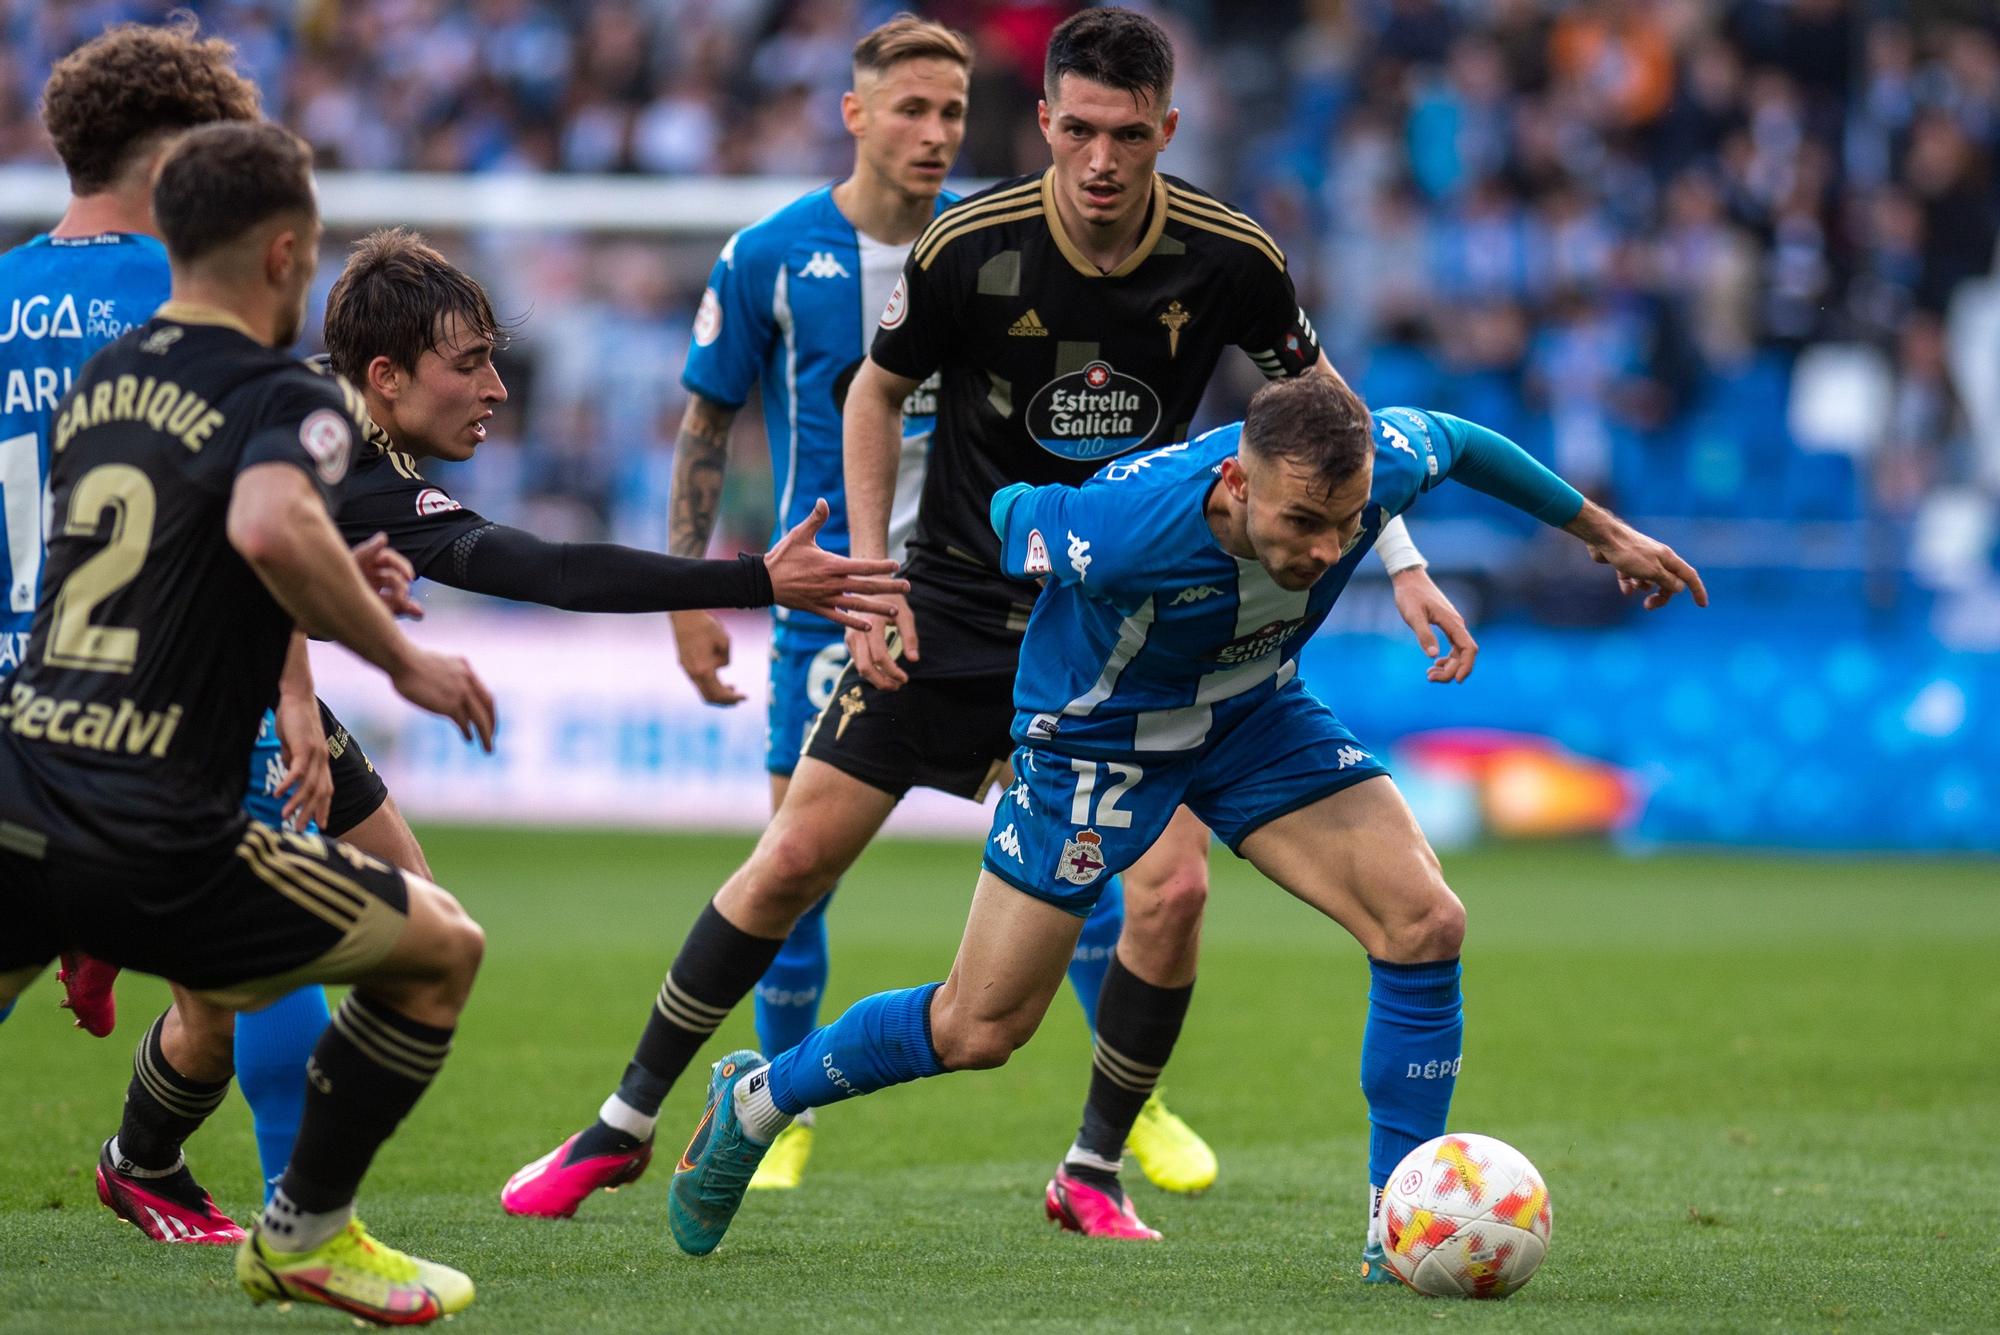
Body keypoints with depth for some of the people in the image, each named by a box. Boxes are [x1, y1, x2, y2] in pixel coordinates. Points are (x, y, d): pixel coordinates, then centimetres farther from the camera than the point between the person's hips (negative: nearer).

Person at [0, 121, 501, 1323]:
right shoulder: (289, 399, -8)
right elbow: (269, 527, -30)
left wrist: (333, 587, 25)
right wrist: (401, 657, -16)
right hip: (154, 850, -6)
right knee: (442, 945, 12)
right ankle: (305, 1235, 19)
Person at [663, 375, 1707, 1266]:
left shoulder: (1382, 464, -29)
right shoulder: (1125, 528, -42)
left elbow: (1454, 439, -3)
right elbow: (1002, 515, -19)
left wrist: (1601, 531, 10)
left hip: (1254, 715, 4)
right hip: (1095, 736, -4)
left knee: (1425, 921, -16)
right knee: (980, 1030, 1)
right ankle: (755, 1100, 29)